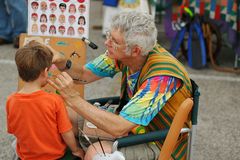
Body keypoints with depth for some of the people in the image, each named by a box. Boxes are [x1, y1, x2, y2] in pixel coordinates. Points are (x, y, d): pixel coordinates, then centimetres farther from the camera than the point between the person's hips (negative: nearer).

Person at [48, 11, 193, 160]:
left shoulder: (161, 76, -33)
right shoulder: (124, 53, -12)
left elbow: (119, 128, -35)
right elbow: (84, 74, -2)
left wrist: (74, 98, -34)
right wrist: (61, 61, -22)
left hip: (158, 146, -7)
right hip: (132, 124, 7)